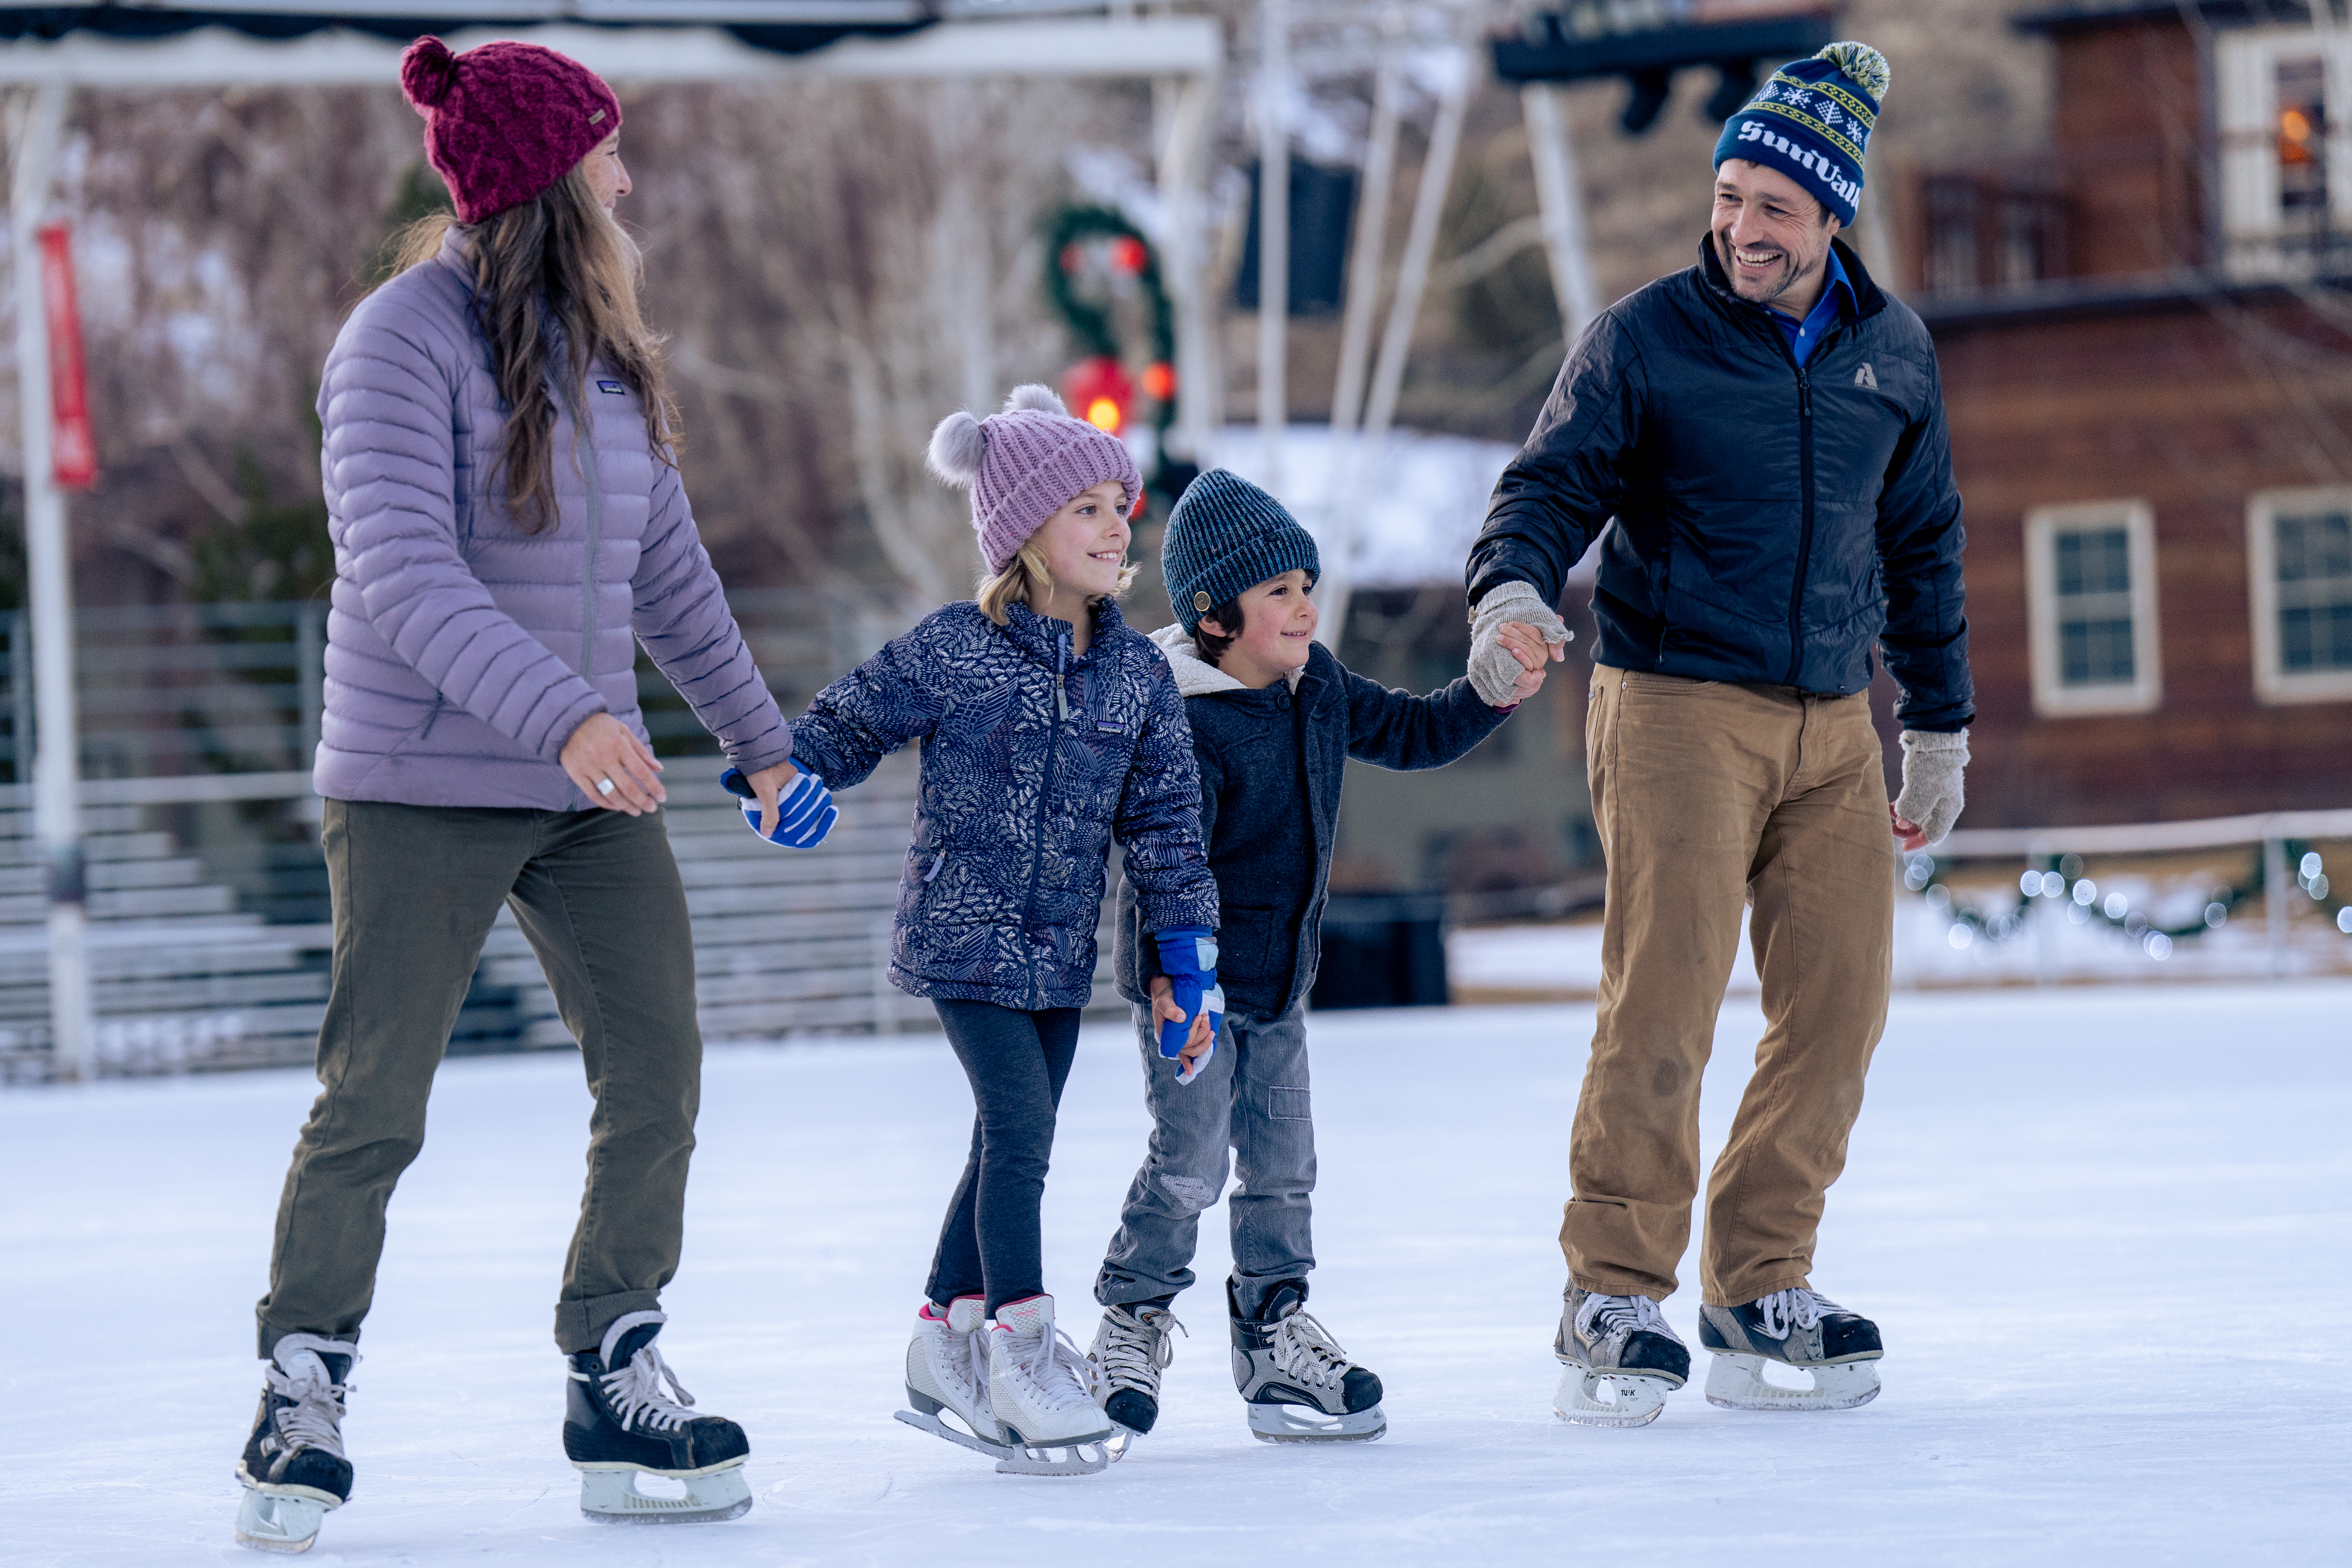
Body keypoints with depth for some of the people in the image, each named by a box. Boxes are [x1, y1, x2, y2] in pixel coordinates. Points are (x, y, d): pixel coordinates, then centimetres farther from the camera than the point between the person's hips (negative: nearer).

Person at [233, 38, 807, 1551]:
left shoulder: (606, 347, 10)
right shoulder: (403, 341, -13)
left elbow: (666, 561, 20)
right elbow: (402, 573, -23)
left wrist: (763, 736, 26)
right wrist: (564, 713, -33)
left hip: (593, 792, 7)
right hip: (422, 789, -7)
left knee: (659, 1076, 2)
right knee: (374, 1107, -2)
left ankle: (618, 1388, 12)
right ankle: (302, 1399, 12)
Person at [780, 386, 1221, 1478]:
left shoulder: (1138, 673, 3)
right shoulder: (952, 650, -10)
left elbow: (1164, 822, 6)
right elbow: (849, 722, -1)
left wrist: (1188, 948, 2)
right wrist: (790, 774, -22)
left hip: (1059, 949, 6)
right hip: (962, 936, -5)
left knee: (1012, 1144, 11)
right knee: (1019, 1128, -14)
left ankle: (945, 1344, 24)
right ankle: (1023, 1346, -4)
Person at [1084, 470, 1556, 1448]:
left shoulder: (1319, 687, 4)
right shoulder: (1186, 725, -22)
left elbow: (1410, 734, 17)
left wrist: (1500, 692, 3)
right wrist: (1167, 976, -34)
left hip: (1279, 973, 7)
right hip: (1192, 977, -7)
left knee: (1283, 1158, 10)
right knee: (1191, 1158, -9)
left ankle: (1276, 1328, 22)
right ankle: (1132, 1322, 9)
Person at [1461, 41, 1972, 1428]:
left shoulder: (1893, 354, 11)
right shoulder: (1646, 338, -2)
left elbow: (1922, 545, 20)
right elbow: (1556, 480, -4)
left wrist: (1940, 724, 22)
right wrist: (1513, 586, -26)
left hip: (1835, 728, 5)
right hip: (1680, 710, -4)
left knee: (1841, 1003, 0)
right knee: (1662, 1003, -12)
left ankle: (1761, 1290, 11)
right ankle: (1615, 1301, -5)